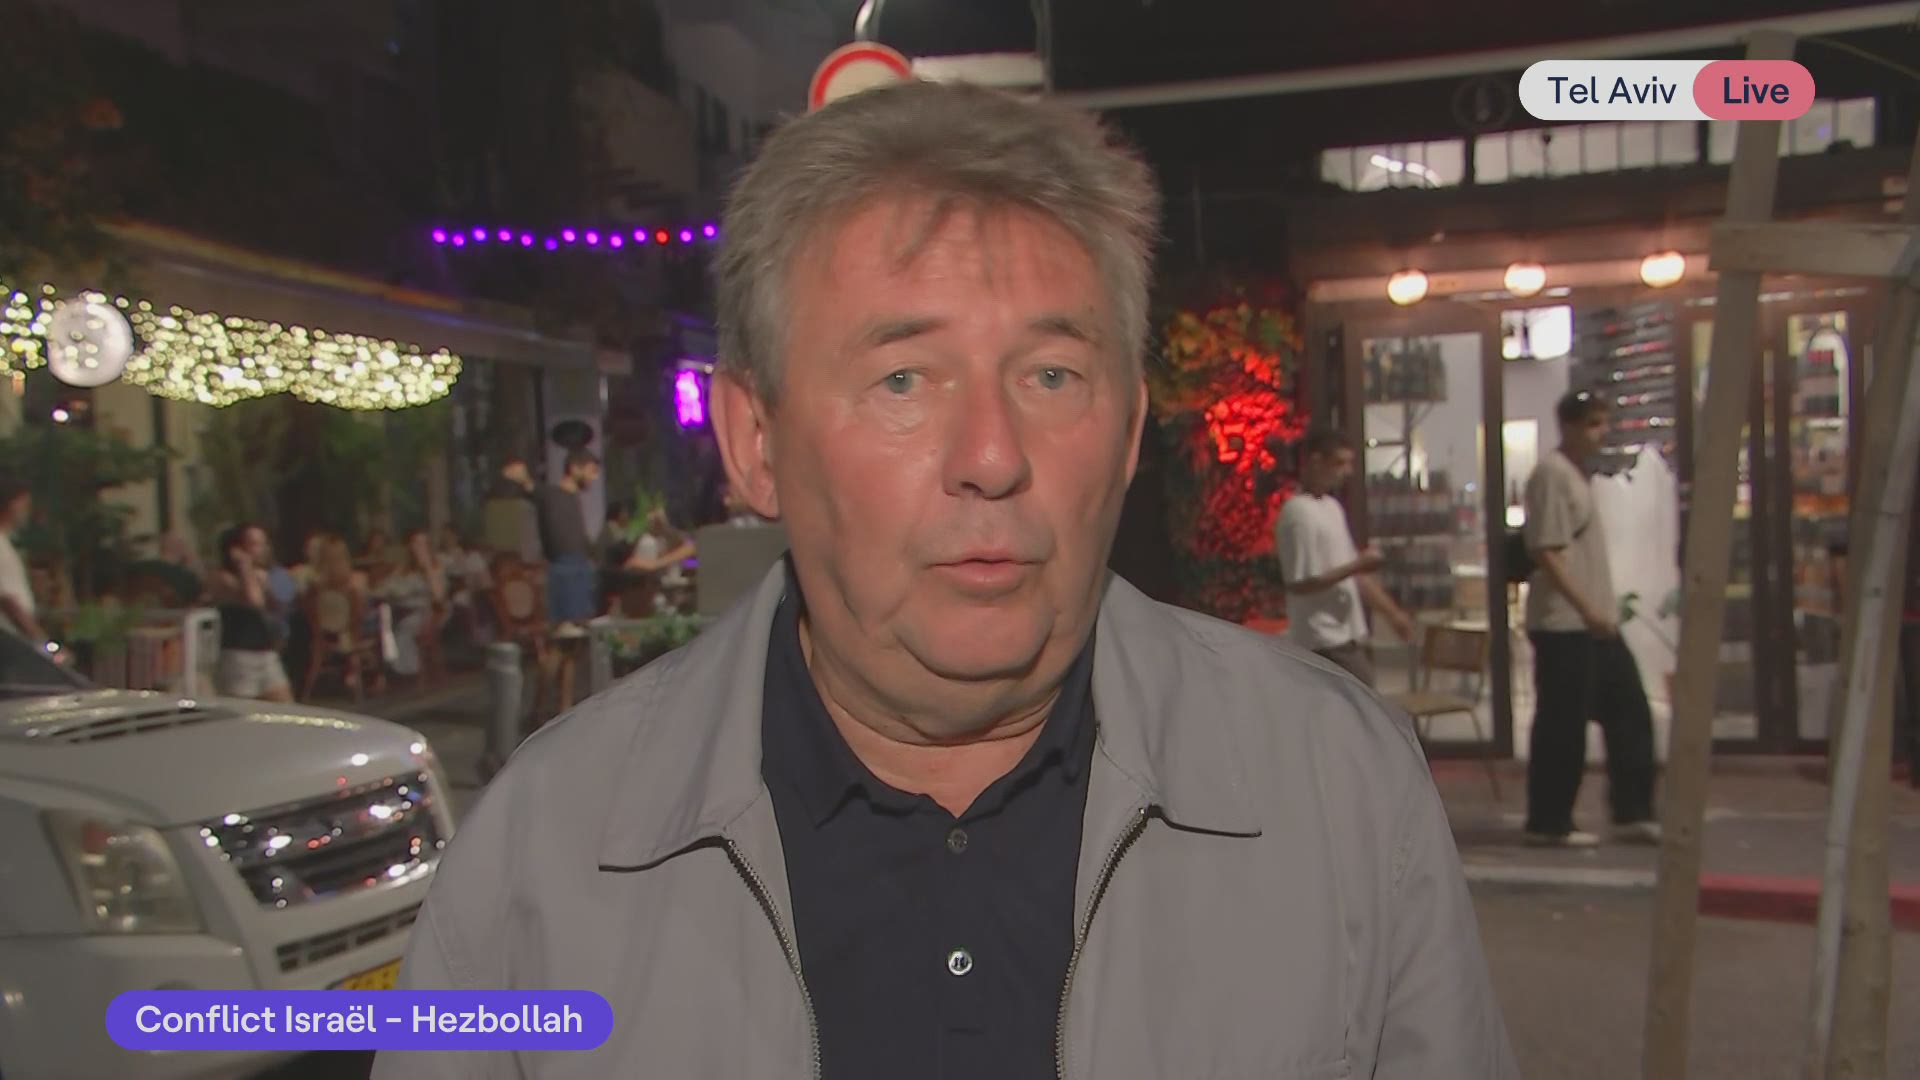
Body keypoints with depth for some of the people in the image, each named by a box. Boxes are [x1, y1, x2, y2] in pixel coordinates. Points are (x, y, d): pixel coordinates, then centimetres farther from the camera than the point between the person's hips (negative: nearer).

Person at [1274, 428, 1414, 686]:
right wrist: (1356, 565, -17)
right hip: (1325, 641, -9)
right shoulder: (1299, 513, -17)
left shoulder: (1331, 506, 13)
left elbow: (1355, 575, 19)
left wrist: (1392, 613, 17)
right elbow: (1300, 583, -21)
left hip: (1345, 635, 9)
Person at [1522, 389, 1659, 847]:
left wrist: (1602, 611, 18)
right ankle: (1548, 824, 9)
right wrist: (1586, 609, -22)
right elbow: (1546, 553, -20)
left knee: (1629, 713, 10)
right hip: (1562, 624, -10)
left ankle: (1633, 815, 17)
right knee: (1562, 726, -2)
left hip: (1596, 623, 10)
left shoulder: (1580, 474, 16)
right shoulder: (1552, 473, -13)